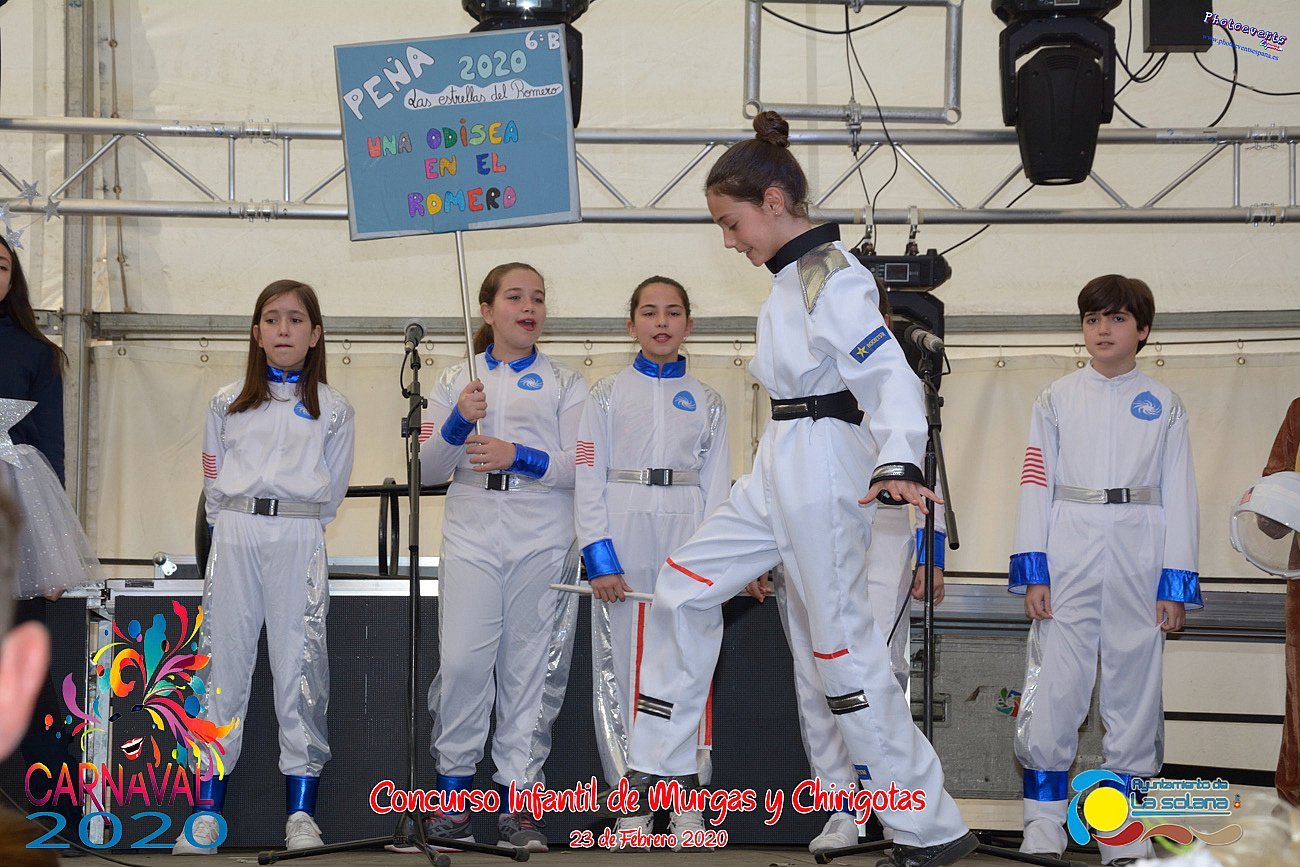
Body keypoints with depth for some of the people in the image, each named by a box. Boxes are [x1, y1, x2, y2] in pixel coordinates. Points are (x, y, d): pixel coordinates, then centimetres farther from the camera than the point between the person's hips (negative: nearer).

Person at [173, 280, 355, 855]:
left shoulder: (332, 410, 9)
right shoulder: (228, 402, 14)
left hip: (299, 542, -2)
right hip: (234, 536, 2)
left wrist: (295, 528, 6)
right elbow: (213, 481, 15)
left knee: (300, 667, -5)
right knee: (222, 662, -1)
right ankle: (207, 813, 1)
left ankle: (301, 814, -1)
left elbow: (330, 491, 10)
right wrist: (235, 527, 9)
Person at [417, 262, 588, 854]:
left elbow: (582, 465, 1)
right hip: (472, 538, 0)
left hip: (544, 541, 0)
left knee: (532, 669, -2)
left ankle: (516, 801, 4)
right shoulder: (455, 382, 15)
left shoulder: (565, 384, 12)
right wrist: (458, 422, -9)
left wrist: (519, 456, -14)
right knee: (462, 661, -10)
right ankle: (454, 789, 3)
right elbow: (429, 470, 9)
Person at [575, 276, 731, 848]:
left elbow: (716, 486, 7)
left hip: (687, 542, 1)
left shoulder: (707, 402, 10)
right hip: (623, 540, -1)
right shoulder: (607, 395, 5)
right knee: (622, 668, 0)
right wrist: (599, 558, -10)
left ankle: (687, 805, 8)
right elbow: (588, 480, 0)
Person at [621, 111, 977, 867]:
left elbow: (892, 376, -25)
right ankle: (664, 767, 24)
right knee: (683, 592, 13)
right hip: (778, 469, 10)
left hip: (823, 472, -10)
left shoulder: (833, 279, -15)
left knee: (845, 648, -7)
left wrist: (898, 463, -42)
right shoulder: (791, 278, 13)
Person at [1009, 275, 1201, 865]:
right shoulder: (1057, 400, 8)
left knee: (1133, 688, 3)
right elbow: (1035, 484, 4)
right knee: (1055, 688, -4)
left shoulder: (1164, 407, 9)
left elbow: (1179, 497, 6)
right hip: (1068, 562, 0)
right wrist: (1031, 571, -5)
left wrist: (1176, 584, -1)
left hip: (1139, 564, 1)